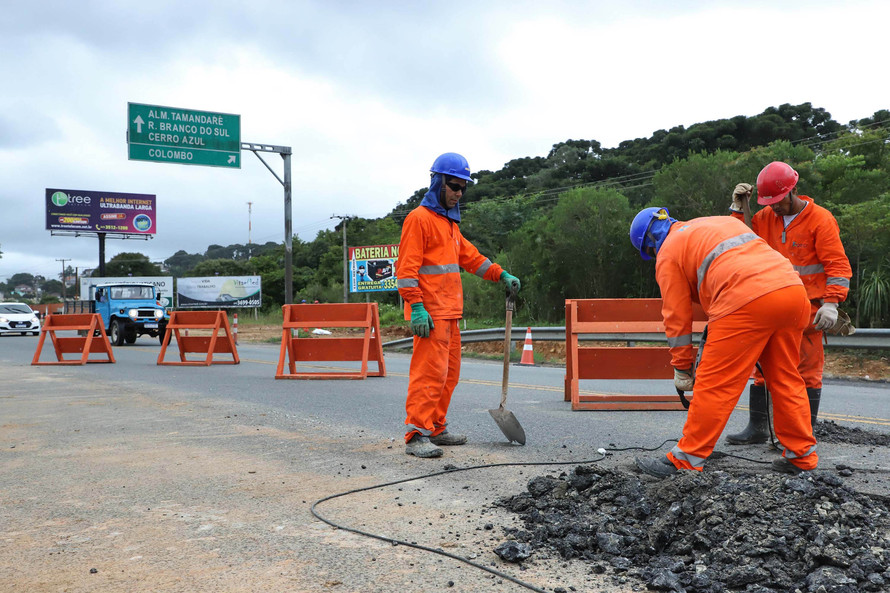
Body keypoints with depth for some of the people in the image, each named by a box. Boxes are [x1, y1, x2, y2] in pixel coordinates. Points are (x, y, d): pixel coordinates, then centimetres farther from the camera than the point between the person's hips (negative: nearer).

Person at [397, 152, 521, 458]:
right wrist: (416, 307, -21)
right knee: (429, 372, -13)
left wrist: (501, 274, 19)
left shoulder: (449, 222, 23)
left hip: (449, 311, 10)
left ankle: (436, 429, 22)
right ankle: (416, 435, -10)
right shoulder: (419, 218, -7)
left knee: (449, 373, 13)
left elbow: (469, 256, 29)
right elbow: (407, 267, -14)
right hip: (430, 313, -10)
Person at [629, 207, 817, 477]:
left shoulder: (668, 252, 11)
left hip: (749, 301, -8)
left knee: (715, 384, -2)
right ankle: (801, 456, 26)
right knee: (786, 378, 19)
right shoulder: (723, 221, 33)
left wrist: (682, 367, 20)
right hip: (795, 291, 8)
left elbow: (677, 315, 11)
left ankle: (685, 461, 4)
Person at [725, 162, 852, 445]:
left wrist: (831, 303, -21)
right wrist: (738, 209, 1)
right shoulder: (765, 217, 8)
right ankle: (757, 427, 13)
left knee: (807, 369, 0)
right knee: (763, 365, 5)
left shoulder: (820, 219, -7)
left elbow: (838, 265, -10)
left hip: (808, 308, -5)